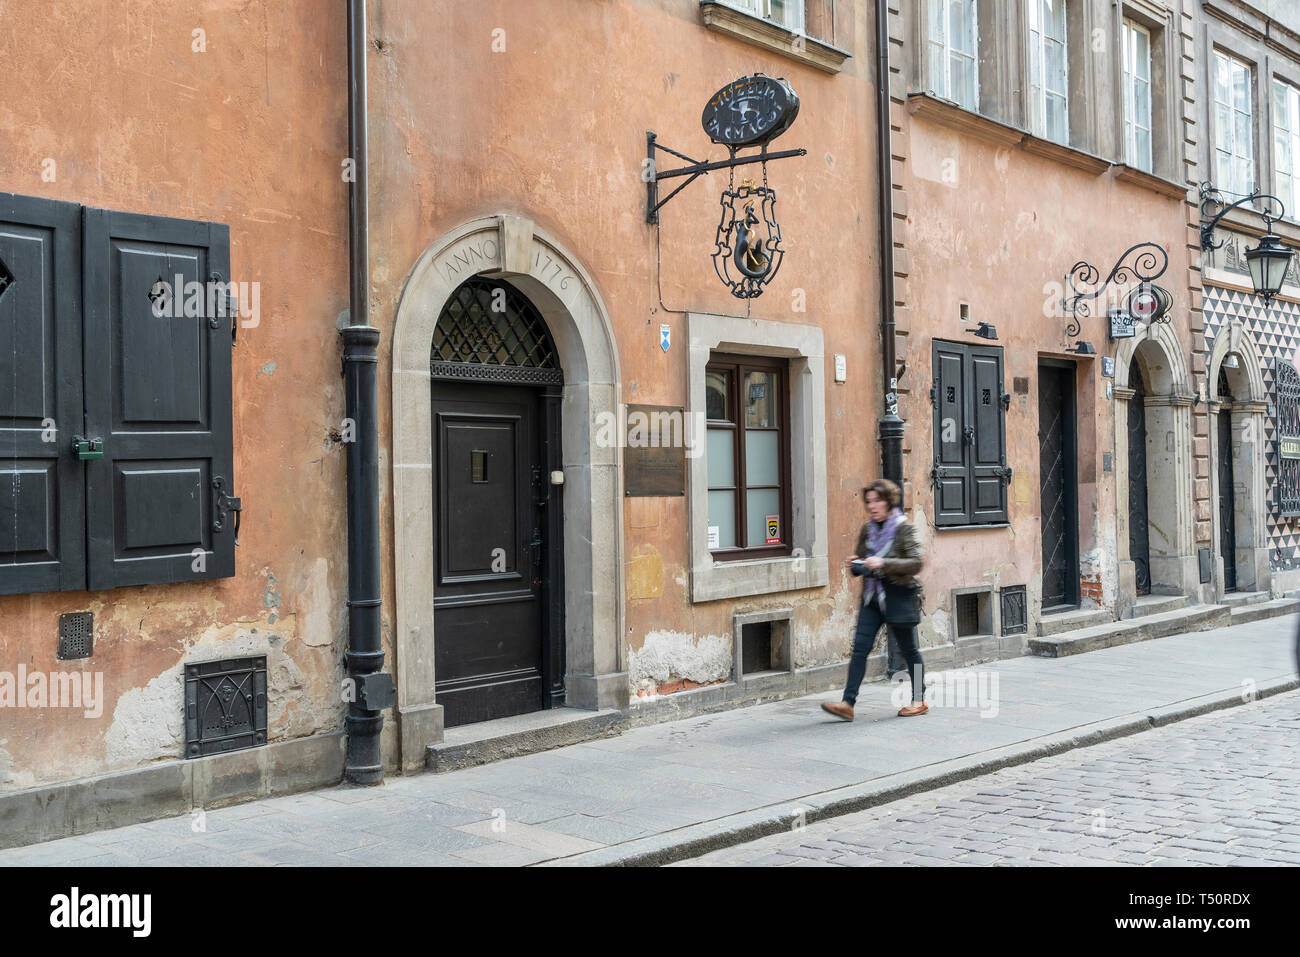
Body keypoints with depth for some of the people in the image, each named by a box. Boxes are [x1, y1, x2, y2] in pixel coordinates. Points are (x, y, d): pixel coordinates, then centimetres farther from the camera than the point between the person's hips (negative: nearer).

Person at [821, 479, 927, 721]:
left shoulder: (903, 528, -8)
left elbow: (917, 562, -17)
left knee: (908, 650, 7)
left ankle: (919, 700, 24)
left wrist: (884, 563, -25)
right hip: (873, 596, 5)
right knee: (860, 648, -4)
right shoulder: (867, 530, 9)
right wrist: (854, 565, -3)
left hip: (898, 596, -5)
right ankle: (848, 703, -8)